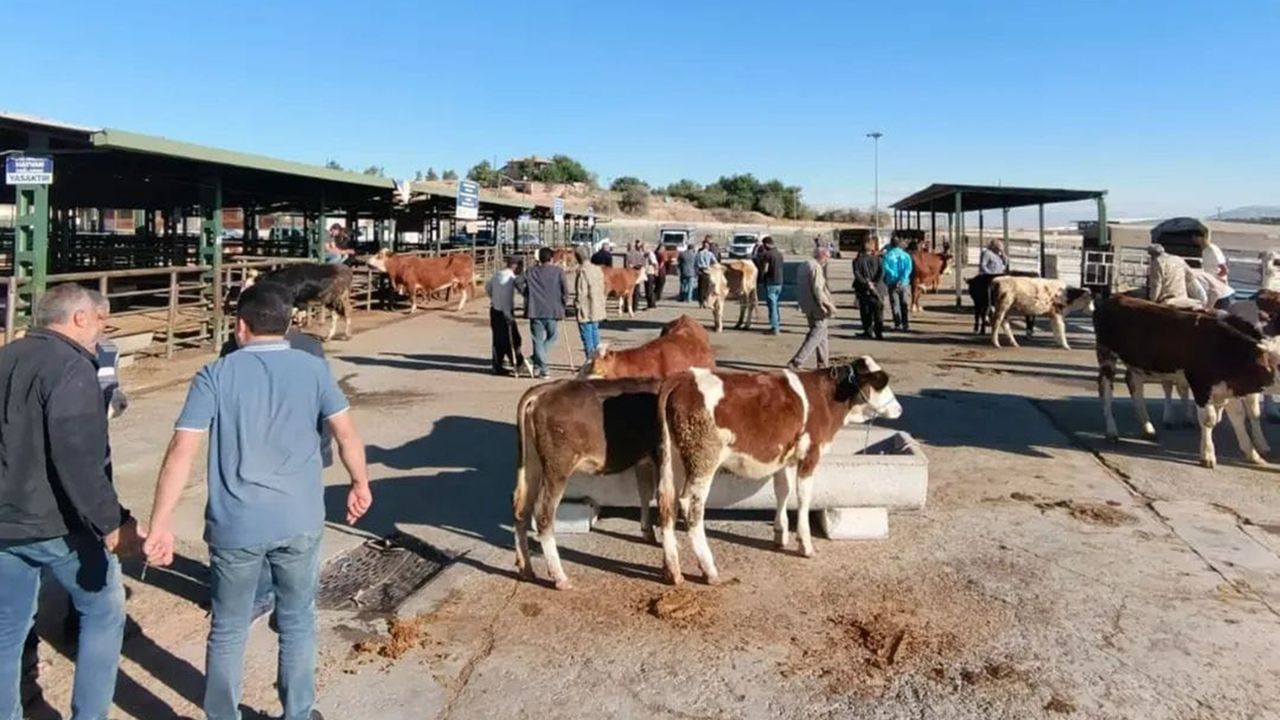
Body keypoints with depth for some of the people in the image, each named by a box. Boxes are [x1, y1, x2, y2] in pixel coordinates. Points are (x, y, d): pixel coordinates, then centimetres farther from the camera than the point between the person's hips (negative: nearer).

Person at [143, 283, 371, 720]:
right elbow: (346, 434, 1)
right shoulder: (313, 368, 0)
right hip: (300, 522, 1)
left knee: (227, 632, 17)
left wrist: (160, 526, -8)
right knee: (297, 625, 18)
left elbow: (182, 451, -9)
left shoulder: (215, 375, -3)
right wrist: (360, 484, 16)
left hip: (235, 526, -1)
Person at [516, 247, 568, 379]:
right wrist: (564, 303, 8)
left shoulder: (531, 271, 5)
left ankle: (542, 368, 1)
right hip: (553, 311, -1)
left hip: (535, 310, 1)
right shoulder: (558, 271, 0)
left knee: (538, 340, 6)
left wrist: (526, 294, 9)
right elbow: (565, 289, -6)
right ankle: (536, 361, 2)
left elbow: (518, 281, -3)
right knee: (552, 336, 16)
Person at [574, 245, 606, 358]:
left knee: (587, 337, -1)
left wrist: (576, 303, -5)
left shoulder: (583, 271, -18)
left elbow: (581, 292, -19)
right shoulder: (597, 269, 6)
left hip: (585, 310, -8)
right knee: (595, 333, 17)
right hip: (597, 309, 8)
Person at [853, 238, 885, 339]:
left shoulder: (857, 260, 0)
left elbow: (857, 274, -12)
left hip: (862, 289, -1)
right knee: (878, 309, 2)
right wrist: (876, 283, -10)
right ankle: (879, 331, -7)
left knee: (865, 310, 8)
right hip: (875, 289, 1)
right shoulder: (876, 259, 4)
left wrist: (865, 283, -14)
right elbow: (882, 271, -6)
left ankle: (868, 330, 11)